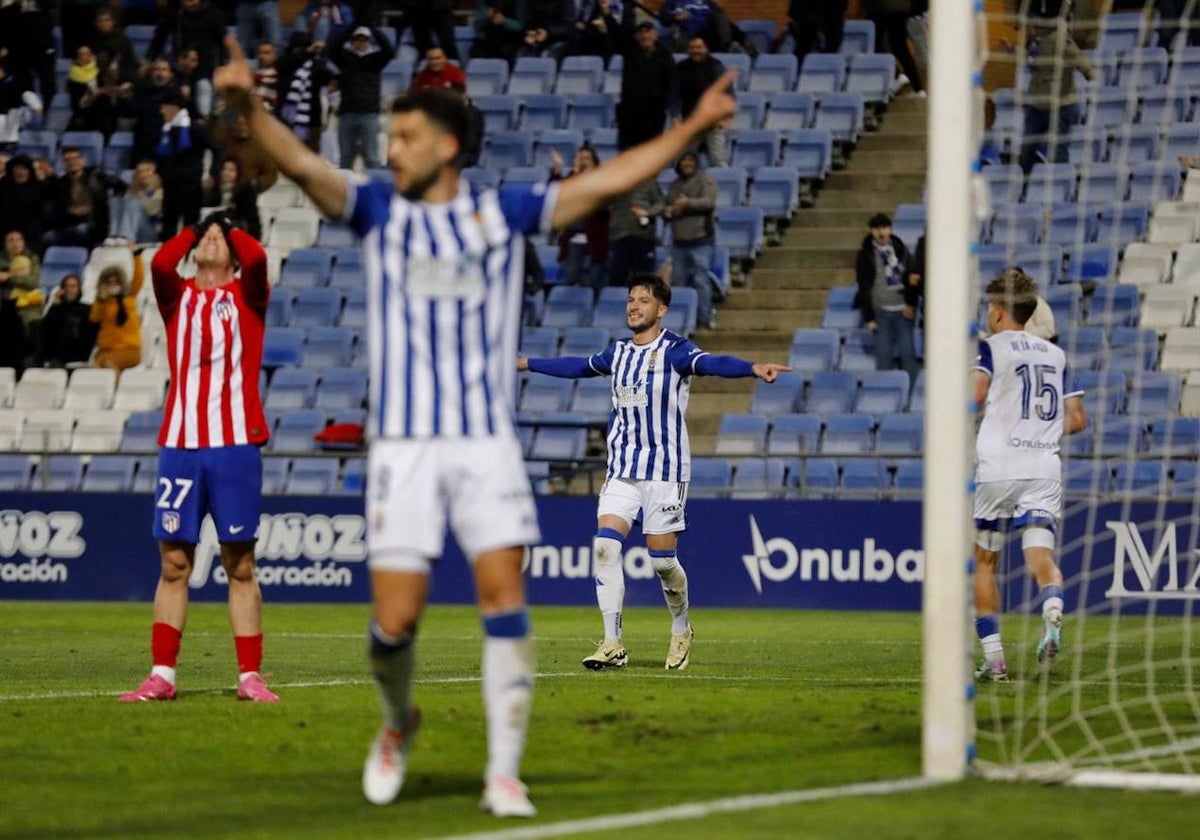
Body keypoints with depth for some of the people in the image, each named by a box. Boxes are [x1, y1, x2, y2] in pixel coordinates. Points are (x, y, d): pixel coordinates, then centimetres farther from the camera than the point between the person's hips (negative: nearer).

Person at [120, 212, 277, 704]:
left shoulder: (246, 295, 9)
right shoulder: (178, 297, 13)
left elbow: (256, 258, -11)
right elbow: (160, 262, -8)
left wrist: (230, 229, 9)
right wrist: (192, 231, 10)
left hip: (235, 444, -2)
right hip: (180, 443, 2)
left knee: (239, 565, 0)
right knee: (174, 563, 1)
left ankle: (250, 676, 2)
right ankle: (162, 675, 3)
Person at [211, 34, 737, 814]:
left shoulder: (505, 213, 8)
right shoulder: (377, 209, 7)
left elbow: (608, 181, 9)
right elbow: (304, 165, -7)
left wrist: (691, 127, 3)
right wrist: (250, 108, -25)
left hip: (488, 442, 0)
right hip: (404, 446, 0)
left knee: (504, 596, -10)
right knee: (396, 617, -5)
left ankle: (504, 772, -4)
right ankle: (398, 723, 26)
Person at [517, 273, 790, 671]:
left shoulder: (674, 350, -9)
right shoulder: (618, 352, 10)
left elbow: (711, 363, -28)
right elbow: (579, 366, 29)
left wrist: (753, 368, -48)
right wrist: (527, 364, 40)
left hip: (665, 471, -5)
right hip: (621, 471, 5)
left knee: (662, 559, -2)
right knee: (604, 546, -10)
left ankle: (681, 630, 25)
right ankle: (613, 644, -8)